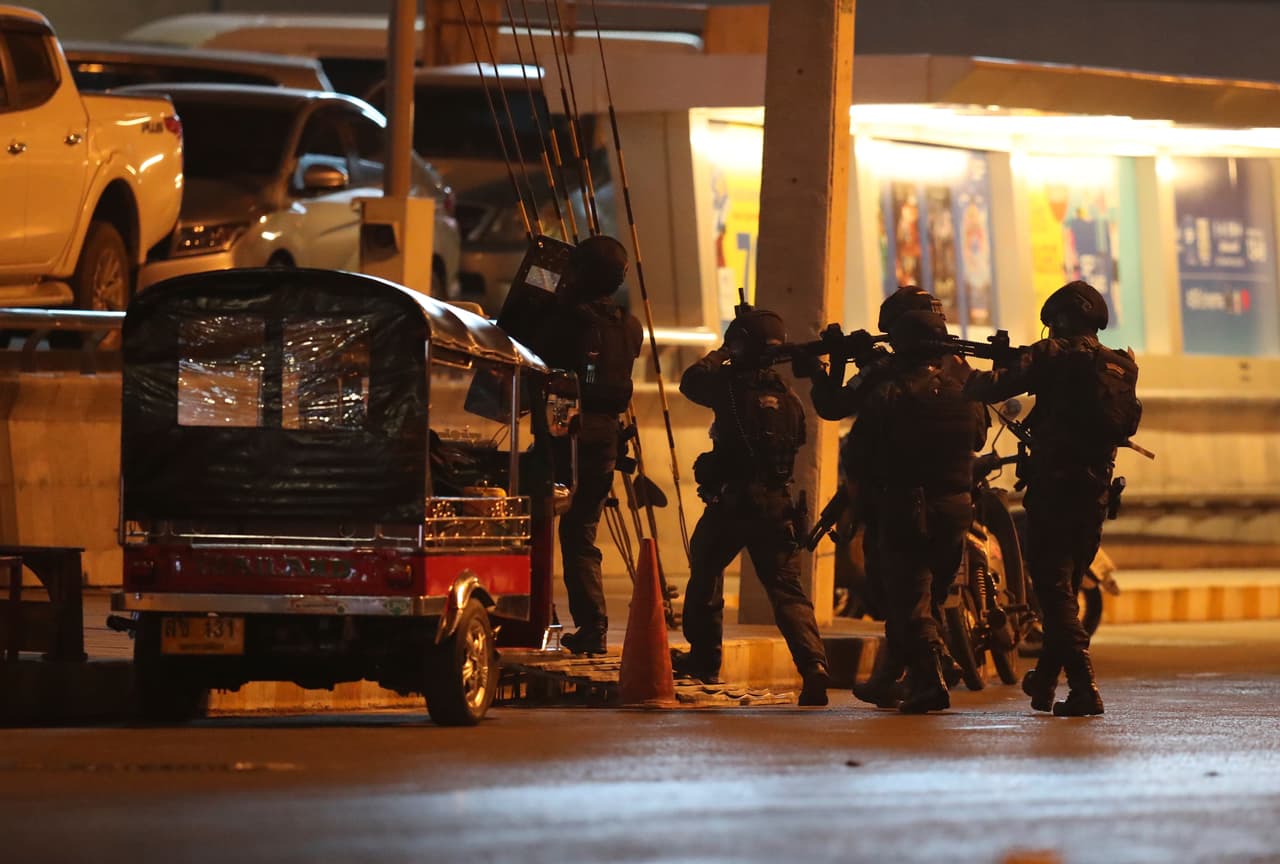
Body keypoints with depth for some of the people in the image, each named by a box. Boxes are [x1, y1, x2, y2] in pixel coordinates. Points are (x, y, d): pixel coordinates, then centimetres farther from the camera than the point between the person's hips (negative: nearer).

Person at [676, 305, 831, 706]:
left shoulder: (732, 386, -7)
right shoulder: (788, 397, 6)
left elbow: (690, 381, 11)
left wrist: (718, 356, 26)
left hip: (730, 502, -4)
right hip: (776, 506, 4)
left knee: (706, 572, 20)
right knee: (786, 589, -1)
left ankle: (704, 658, 27)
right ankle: (813, 665, -19)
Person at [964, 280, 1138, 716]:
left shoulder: (1054, 355, -6)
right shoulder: (1121, 367, 12)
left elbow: (994, 386, -14)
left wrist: (964, 380, 9)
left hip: (1053, 486, -6)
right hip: (1096, 492, 6)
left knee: (1055, 589, -4)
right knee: (1066, 585, 20)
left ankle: (1084, 687, -15)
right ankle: (1044, 681, 32)